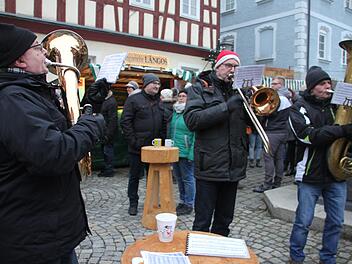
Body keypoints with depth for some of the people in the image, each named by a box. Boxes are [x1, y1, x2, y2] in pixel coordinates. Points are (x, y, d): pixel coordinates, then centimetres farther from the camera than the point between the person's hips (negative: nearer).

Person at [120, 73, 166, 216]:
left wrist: (161, 139, 6)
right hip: (137, 147, -5)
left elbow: (164, 122, 17)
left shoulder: (159, 101, 12)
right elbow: (125, 122, -11)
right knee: (135, 176, 8)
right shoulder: (134, 99, -6)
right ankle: (133, 203, 22)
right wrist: (133, 141, -15)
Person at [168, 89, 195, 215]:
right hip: (174, 152, 8)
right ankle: (182, 201, 31)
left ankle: (189, 205, 16)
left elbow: (196, 135, -16)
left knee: (188, 179, 4)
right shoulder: (174, 112, 13)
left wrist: (192, 154, -21)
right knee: (179, 178, 17)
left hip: (186, 153, -8)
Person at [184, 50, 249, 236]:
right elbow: (191, 120, -16)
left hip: (234, 167, 5)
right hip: (210, 166, -5)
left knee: (224, 221, 18)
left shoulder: (237, 91, 14)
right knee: (202, 222, 4)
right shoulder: (200, 88, 0)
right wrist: (226, 107, -20)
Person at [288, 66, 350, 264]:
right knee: (304, 222, 6)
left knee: (336, 222, 13)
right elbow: (309, 135, -20)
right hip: (311, 175, -4)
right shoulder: (300, 108, -5)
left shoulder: (336, 105, 8)